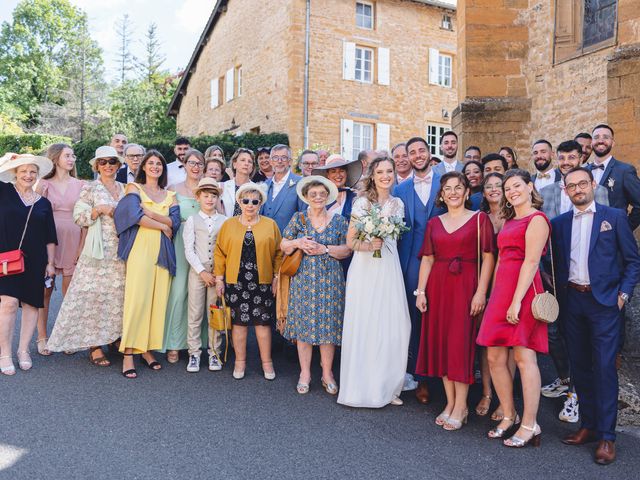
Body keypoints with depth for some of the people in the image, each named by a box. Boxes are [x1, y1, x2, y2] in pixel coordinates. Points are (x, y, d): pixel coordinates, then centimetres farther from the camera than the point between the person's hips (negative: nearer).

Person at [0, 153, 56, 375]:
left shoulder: (43, 203, 9)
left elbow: (50, 238, 11)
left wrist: (50, 262, 7)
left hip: (34, 261, 3)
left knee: (31, 303, 5)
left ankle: (23, 350, 18)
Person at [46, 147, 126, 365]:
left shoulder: (124, 188, 13)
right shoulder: (90, 188, 1)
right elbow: (78, 217, -3)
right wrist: (99, 210, -16)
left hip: (121, 250, 4)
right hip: (99, 250, -4)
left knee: (118, 294, 4)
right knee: (95, 293, -4)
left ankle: (115, 337, 16)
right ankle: (94, 345, 3)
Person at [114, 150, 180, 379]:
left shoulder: (170, 195, 18)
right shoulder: (134, 188, 8)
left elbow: (175, 221, 1)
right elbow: (135, 215, -10)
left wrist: (149, 213, -10)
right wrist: (163, 225, -4)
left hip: (162, 253, 4)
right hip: (140, 250, -4)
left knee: (158, 301, 1)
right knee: (136, 299, -10)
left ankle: (147, 349, 11)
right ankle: (128, 354, -7)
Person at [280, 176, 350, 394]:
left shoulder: (339, 220, 4)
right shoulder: (298, 219, 5)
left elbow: (347, 250, 1)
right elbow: (283, 246, 7)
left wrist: (324, 249, -12)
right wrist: (297, 243, -12)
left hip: (330, 280, 0)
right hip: (303, 280, 0)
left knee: (329, 324, 2)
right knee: (303, 323, 3)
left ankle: (327, 373, 15)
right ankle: (305, 373, 15)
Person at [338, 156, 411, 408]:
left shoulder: (398, 204, 12)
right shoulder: (362, 202, -4)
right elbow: (351, 241, -5)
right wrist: (370, 245, -20)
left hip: (389, 268, 5)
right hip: (365, 268, -5)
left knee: (395, 327, 2)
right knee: (364, 326, -2)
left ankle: (388, 386, 16)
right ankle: (362, 386, 12)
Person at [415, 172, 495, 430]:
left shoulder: (480, 219, 1)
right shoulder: (434, 223, 13)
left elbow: (488, 258, -5)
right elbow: (427, 259, 9)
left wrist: (481, 292, -13)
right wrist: (420, 291, 2)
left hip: (466, 285, -4)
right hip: (438, 286, 4)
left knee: (461, 342, -2)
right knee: (439, 342, 6)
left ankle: (461, 406, 10)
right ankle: (450, 402, 19)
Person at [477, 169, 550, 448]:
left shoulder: (536, 219, -5)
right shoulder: (509, 221, 21)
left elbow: (531, 262, -14)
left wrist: (517, 300, -20)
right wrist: (495, 296, 13)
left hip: (523, 289, -8)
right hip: (501, 290, 8)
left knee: (523, 357, -4)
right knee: (495, 357, 7)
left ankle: (530, 426, 6)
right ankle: (509, 416, 20)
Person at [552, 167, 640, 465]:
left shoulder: (614, 217, 2)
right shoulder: (559, 223, 10)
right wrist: (559, 290, 0)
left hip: (603, 301, -3)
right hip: (572, 300, 4)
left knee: (604, 367, -4)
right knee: (579, 365, 10)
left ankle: (606, 436, 6)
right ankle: (588, 426, 22)